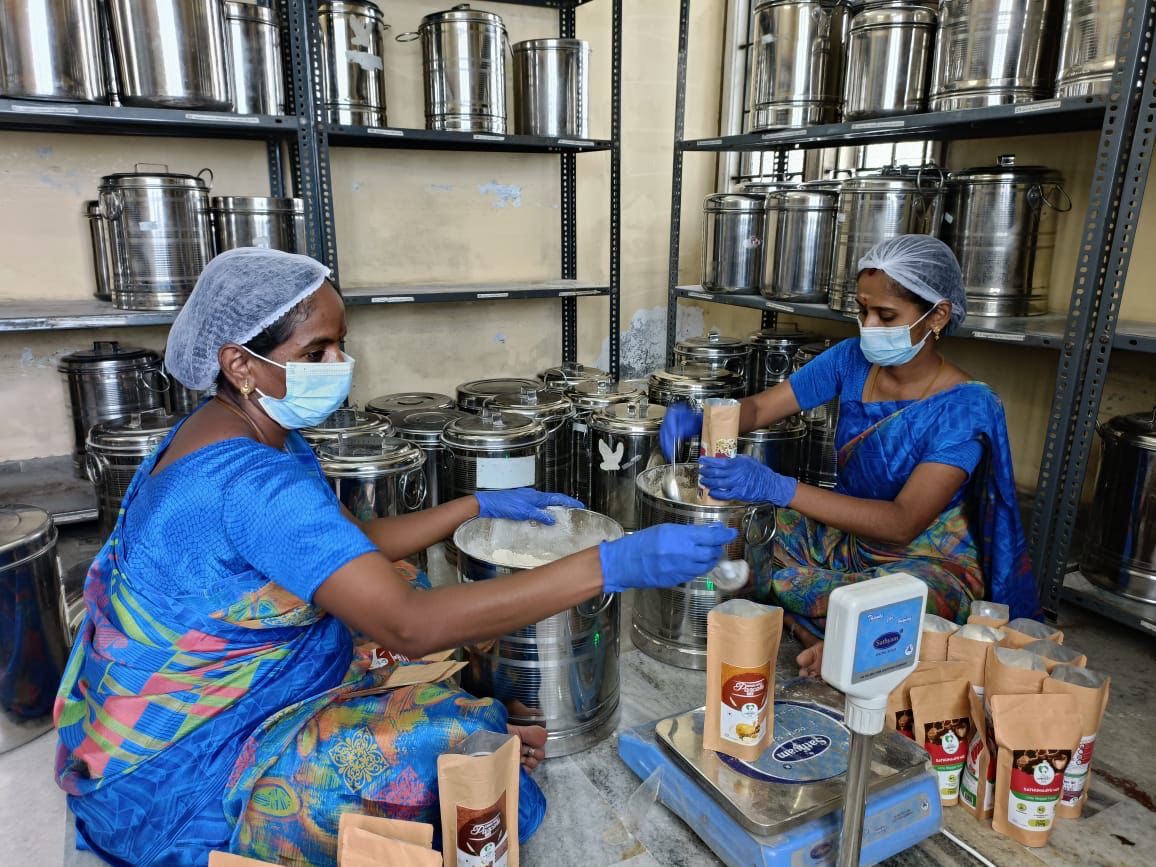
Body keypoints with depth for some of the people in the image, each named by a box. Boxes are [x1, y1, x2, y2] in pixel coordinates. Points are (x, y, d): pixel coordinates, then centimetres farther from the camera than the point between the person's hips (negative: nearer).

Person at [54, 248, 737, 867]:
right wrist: (613, 566, -39)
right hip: (178, 780, -10)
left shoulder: (258, 436, 0)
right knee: (469, 748, -22)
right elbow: (410, 625, -38)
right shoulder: (249, 482, -32)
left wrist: (479, 505, 3)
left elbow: (352, 546, 8)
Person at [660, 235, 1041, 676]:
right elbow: (758, 408, -3)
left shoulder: (966, 407, -22)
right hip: (844, 536, 6)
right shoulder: (852, 360, -7)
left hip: (927, 562, -6)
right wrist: (698, 420, -28)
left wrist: (777, 488, -43)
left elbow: (903, 523, -31)